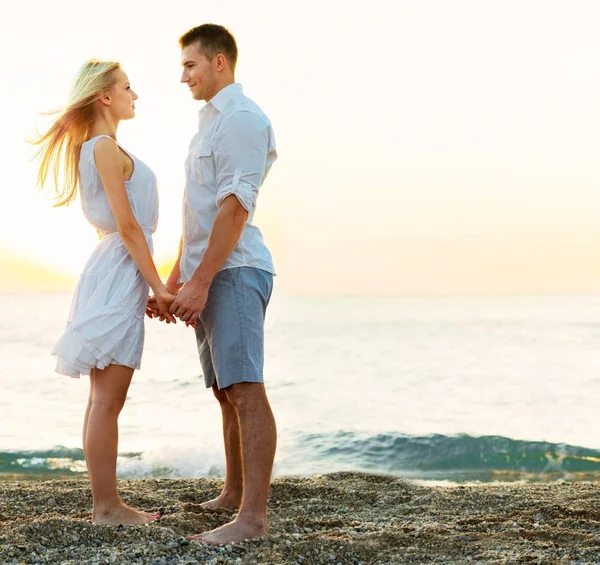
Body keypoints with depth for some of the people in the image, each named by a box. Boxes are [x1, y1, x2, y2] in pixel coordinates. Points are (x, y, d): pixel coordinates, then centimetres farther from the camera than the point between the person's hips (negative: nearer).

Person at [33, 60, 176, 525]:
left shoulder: (94, 148, 19)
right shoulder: (106, 149, -11)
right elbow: (128, 226, -16)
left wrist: (149, 288, 20)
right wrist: (158, 287, -14)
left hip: (114, 273, 10)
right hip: (120, 275, -10)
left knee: (104, 399, 11)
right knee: (108, 400, -6)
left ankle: (106, 503, 17)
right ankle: (107, 506, 0)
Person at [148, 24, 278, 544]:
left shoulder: (242, 118, -8)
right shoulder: (211, 122, 23)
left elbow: (235, 207, -18)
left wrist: (200, 281, -20)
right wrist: (175, 281, 23)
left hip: (235, 272, -10)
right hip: (208, 276, 10)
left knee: (245, 391, -13)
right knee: (227, 394, 15)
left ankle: (253, 516, -15)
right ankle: (234, 493, 25)